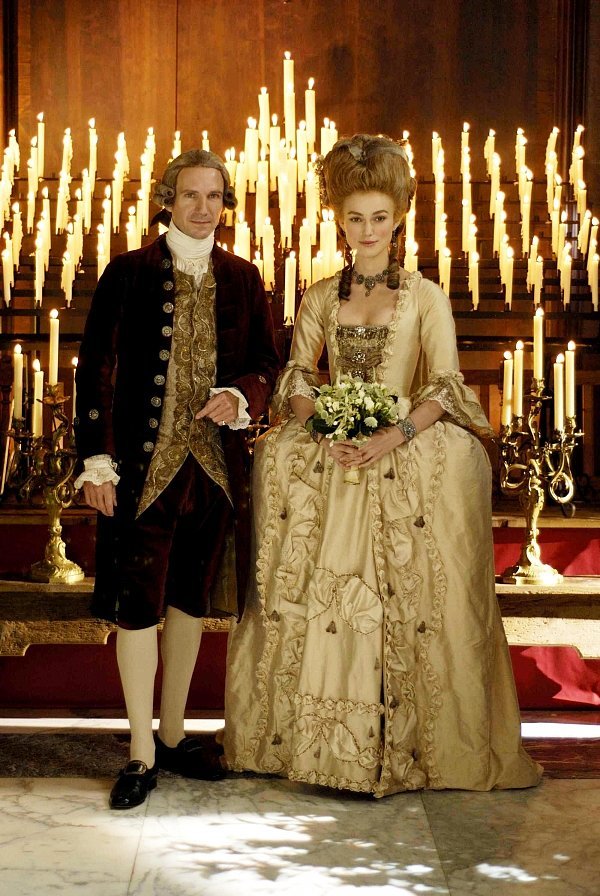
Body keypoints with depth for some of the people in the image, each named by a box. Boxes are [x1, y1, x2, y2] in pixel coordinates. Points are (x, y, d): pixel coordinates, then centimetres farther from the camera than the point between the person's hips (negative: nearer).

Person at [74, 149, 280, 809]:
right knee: (138, 603, -1)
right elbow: (96, 365, -4)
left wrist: (240, 396, -12)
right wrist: (97, 459, -11)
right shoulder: (129, 272, -2)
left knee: (190, 599, 13)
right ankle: (142, 755, 11)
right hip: (142, 462, -3)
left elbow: (266, 363, 12)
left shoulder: (242, 278, 8)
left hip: (215, 461, 4)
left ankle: (173, 735, 28)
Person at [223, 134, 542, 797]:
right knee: (314, 595, -7)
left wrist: (392, 437, -19)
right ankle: (314, 737, 6)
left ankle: (404, 741, 2)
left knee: (407, 601, -11)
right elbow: (296, 380, 8)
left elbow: (445, 388, -3)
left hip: (408, 463, -2)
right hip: (328, 464, 2)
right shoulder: (320, 297, 13)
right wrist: (326, 429, -13)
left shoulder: (426, 297, 5)